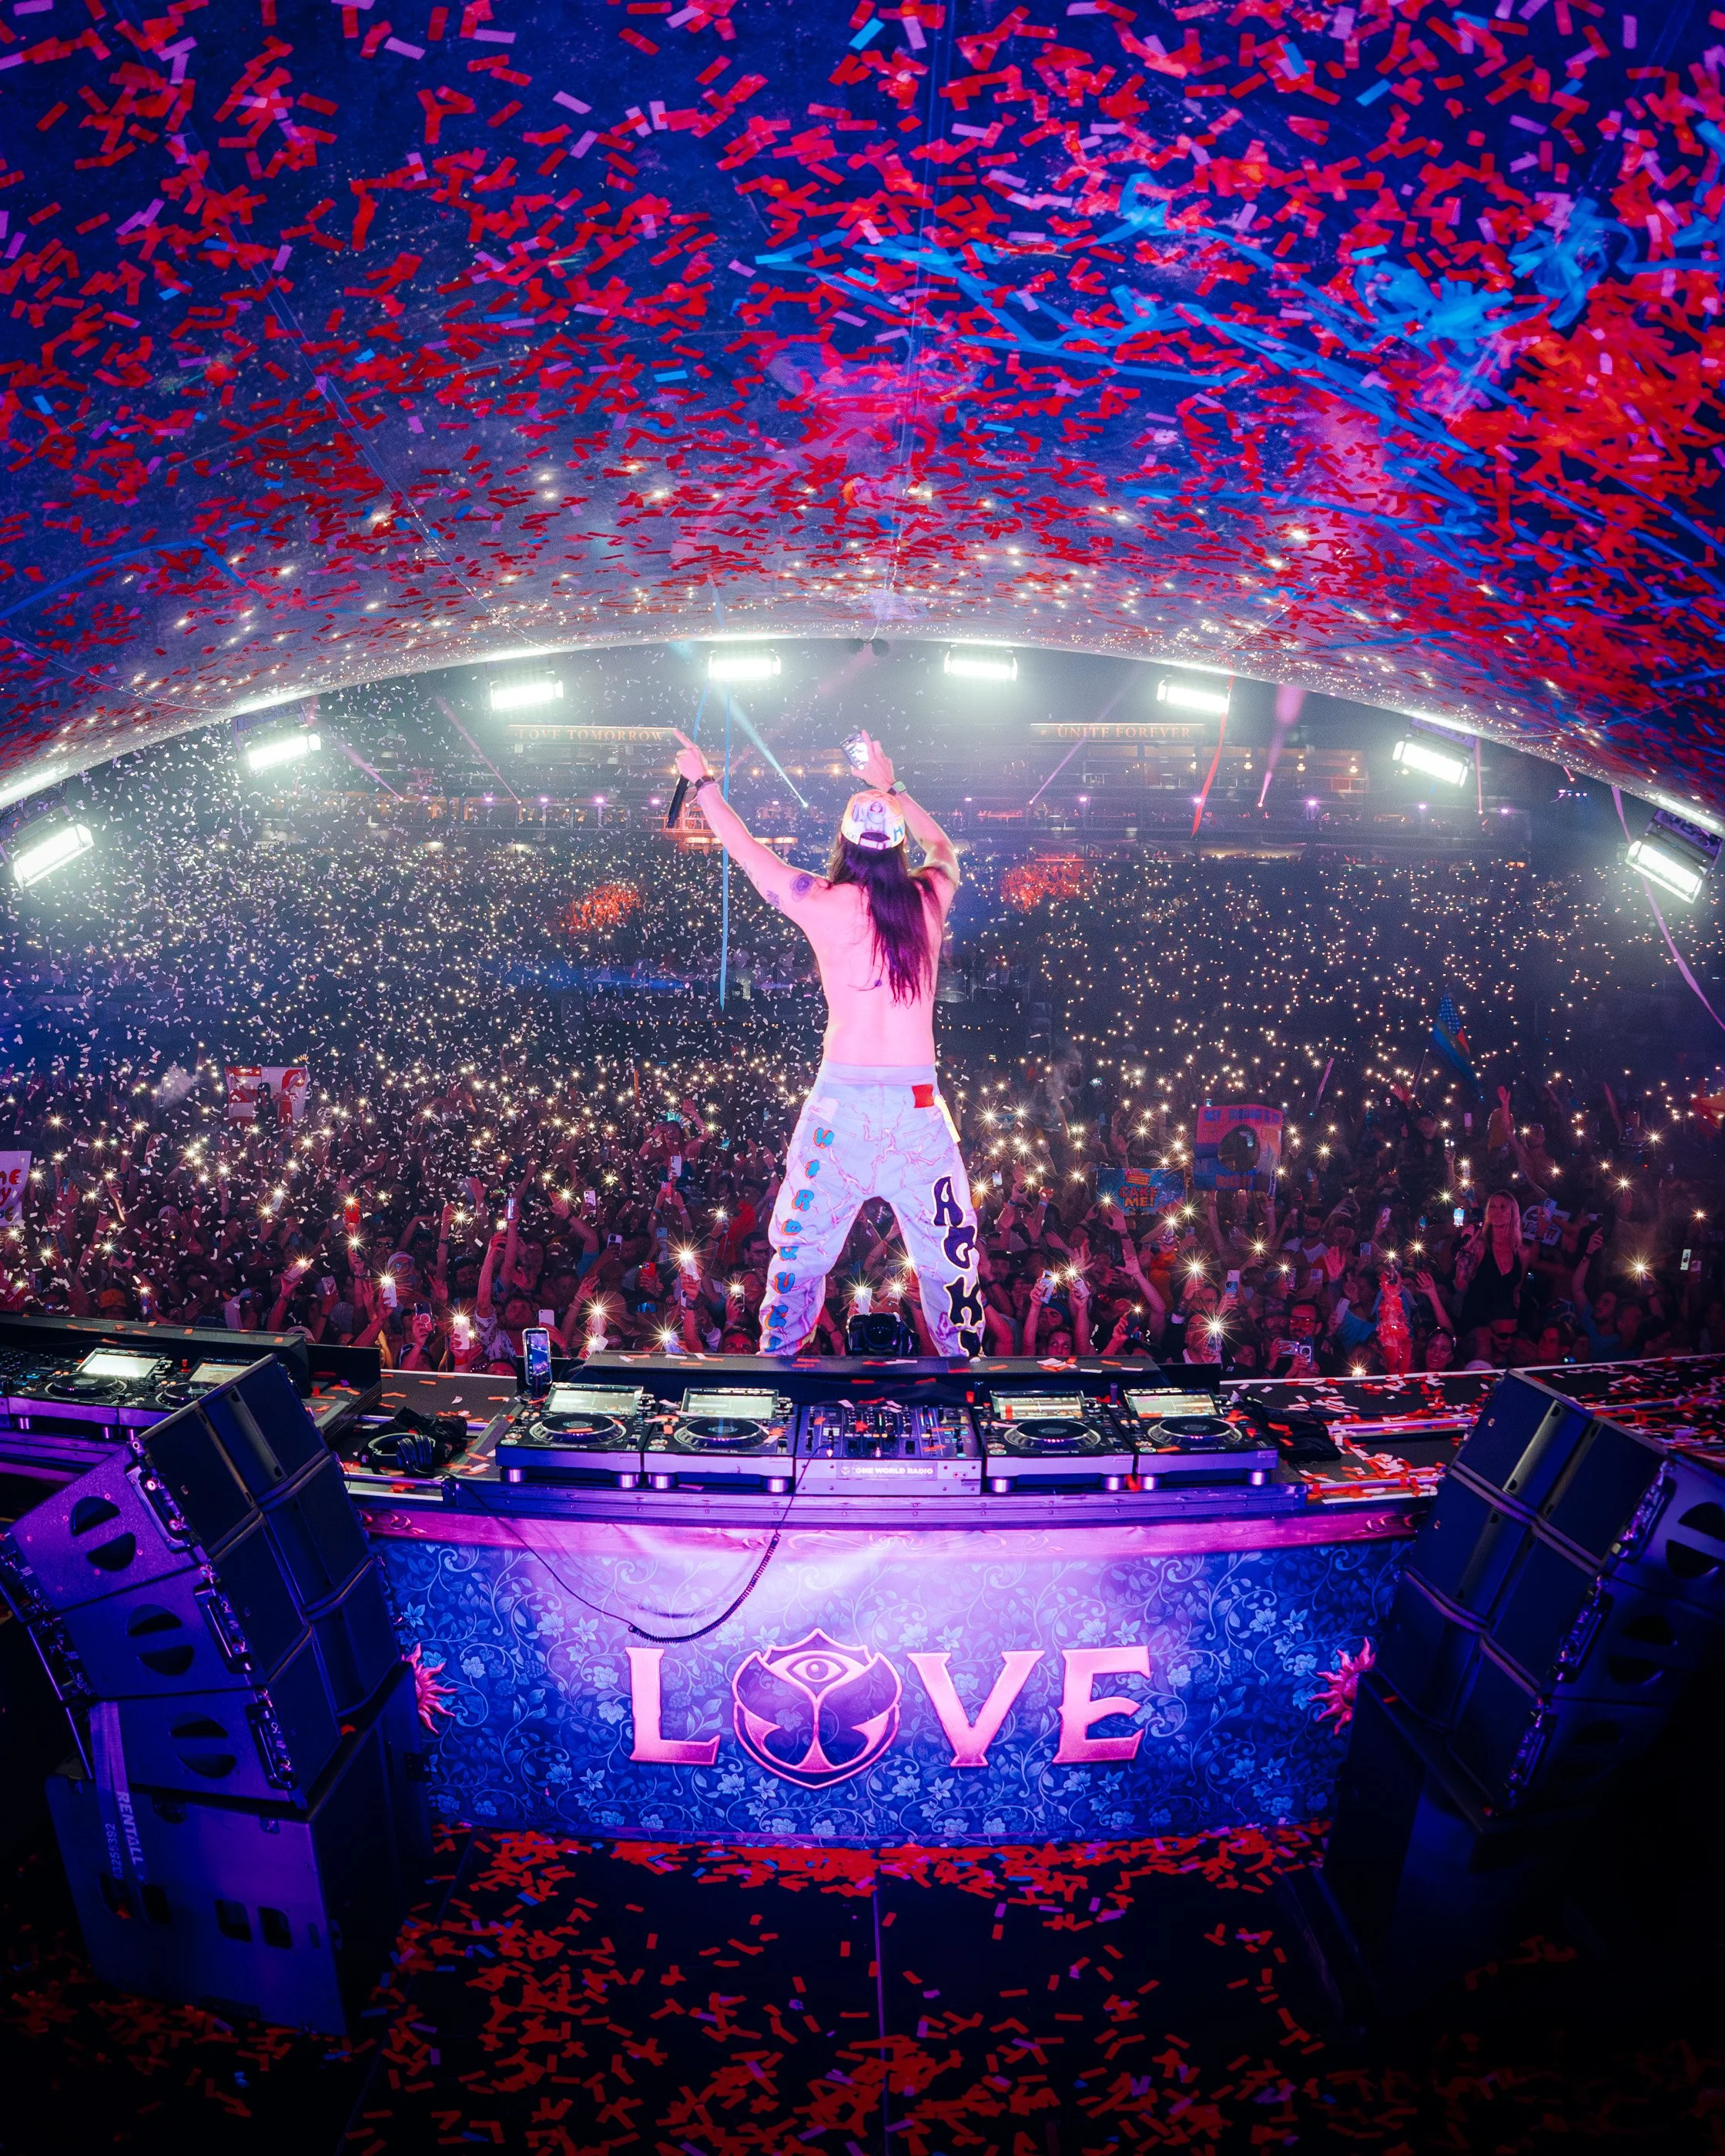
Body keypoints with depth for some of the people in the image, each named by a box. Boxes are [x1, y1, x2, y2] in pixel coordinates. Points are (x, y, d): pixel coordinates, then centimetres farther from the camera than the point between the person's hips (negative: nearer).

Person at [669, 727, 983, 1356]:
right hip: (919, 1103, 2)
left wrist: (703, 783, 26)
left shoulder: (827, 904, -2)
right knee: (950, 1256, 11)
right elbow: (943, 846, 29)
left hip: (843, 1102, -1)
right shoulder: (929, 900, 5)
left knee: (799, 1252, 11)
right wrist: (890, 789, 38)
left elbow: (745, 850, 13)